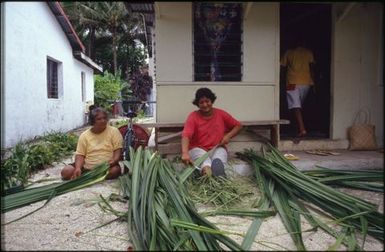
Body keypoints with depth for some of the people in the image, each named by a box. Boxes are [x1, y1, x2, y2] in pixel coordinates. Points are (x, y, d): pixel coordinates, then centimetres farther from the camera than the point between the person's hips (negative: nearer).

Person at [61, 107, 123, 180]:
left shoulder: (114, 131, -2)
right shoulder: (84, 135, 3)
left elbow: (118, 150, -4)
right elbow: (80, 154, -1)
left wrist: (113, 161, -25)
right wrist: (78, 168, -20)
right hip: (86, 167, 1)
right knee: (66, 171, -18)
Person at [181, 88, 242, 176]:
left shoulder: (221, 114, 6)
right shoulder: (193, 116, -5)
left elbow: (238, 125, 17)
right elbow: (186, 135, -20)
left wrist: (228, 136, -4)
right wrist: (185, 153, -40)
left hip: (218, 149, 2)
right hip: (198, 149, -1)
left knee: (218, 161, -37)